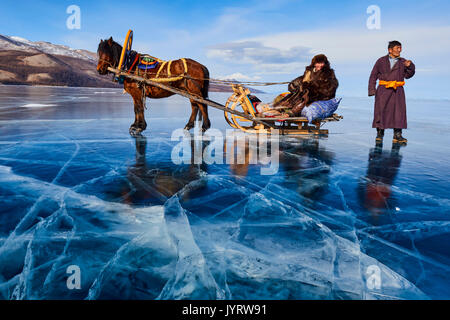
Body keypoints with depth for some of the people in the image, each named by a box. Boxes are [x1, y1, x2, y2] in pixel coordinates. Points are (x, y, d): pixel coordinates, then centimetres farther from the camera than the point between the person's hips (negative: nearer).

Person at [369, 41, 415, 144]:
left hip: (397, 90, 2)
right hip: (383, 89, -1)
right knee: (380, 110, -4)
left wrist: (410, 67, -11)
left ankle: (397, 135, -6)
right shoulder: (381, 61, 8)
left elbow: (408, 75, 8)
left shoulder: (403, 62, 13)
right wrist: (372, 90, -2)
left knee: (399, 110, -7)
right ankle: (380, 133, 9)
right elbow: (373, 76, 7)